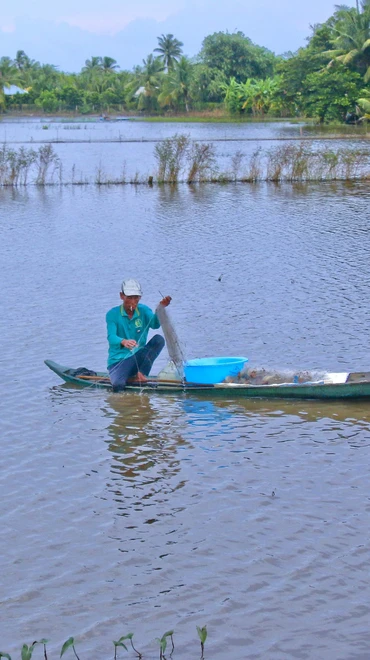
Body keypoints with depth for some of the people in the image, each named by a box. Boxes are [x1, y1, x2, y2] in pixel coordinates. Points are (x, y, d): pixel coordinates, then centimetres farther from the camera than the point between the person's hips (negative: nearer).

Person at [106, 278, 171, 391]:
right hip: (118, 360, -4)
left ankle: (141, 374, -19)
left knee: (159, 339, -21)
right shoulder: (113, 314, -7)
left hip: (138, 358, 4)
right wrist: (123, 342, -46)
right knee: (118, 385, -36)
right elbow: (111, 337, -22)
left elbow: (155, 324, -18)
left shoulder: (143, 310, 3)